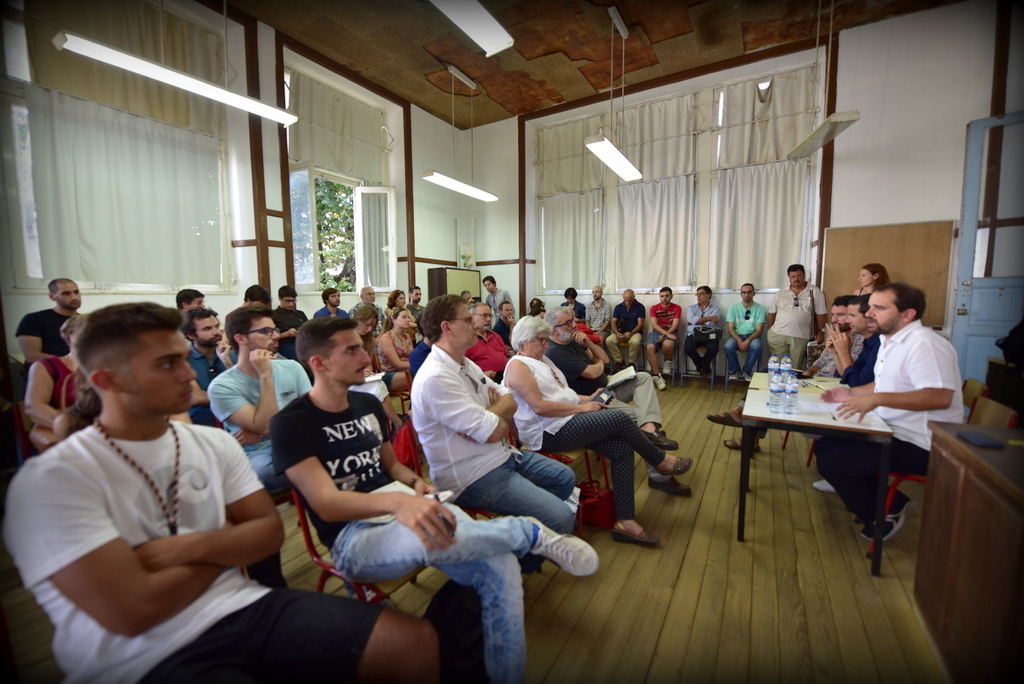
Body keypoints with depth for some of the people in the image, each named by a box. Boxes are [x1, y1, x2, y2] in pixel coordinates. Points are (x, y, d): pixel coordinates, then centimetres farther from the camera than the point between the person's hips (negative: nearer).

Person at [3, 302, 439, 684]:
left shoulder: (213, 443, 6)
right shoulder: (50, 481, -10)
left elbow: (270, 531, 5)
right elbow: (132, 611, -18)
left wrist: (189, 548, -12)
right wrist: (229, 545, -3)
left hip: (246, 607, 6)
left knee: (418, 642, -7)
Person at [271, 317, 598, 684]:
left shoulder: (367, 404, 13)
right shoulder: (291, 423, -7)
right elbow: (325, 502, -18)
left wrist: (415, 483, -2)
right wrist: (396, 501, -36)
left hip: (406, 512, 6)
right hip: (352, 536, -5)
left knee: (500, 570, -19)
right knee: (425, 536, -40)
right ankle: (531, 532, -15)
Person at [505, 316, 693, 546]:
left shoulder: (542, 360, 20)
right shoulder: (518, 366, -11)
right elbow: (539, 406, -21)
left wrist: (587, 399, 9)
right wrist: (581, 408, -15)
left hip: (569, 421, 10)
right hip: (550, 432, -10)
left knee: (622, 448, -7)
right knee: (619, 418, -17)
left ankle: (625, 521, -2)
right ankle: (661, 462, 9)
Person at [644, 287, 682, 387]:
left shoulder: (677, 308, 4)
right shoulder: (654, 308, 6)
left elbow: (674, 326, -5)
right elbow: (654, 325, -8)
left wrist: (664, 335, -21)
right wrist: (667, 334, -23)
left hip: (671, 333, -1)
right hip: (656, 332, 1)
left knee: (667, 344, -39)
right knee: (650, 347, -33)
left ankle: (668, 363, -4)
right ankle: (656, 376, -24)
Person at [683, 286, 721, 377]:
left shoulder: (716, 309, 10)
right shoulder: (691, 307, 16)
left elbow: (710, 325, -6)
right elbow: (691, 319, -7)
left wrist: (695, 321, 0)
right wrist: (710, 318, -6)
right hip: (693, 334, 1)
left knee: (713, 348, -34)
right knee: (688, 348, -31)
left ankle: (703, 366, 1)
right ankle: (701, 365, 2)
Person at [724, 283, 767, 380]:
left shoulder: (760, 309, 2)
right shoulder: (734, 308, 3)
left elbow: (759, 330, -5)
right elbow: (731, 328, -2)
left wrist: (748, 341, -23)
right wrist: (739, 340, -20)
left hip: (752, 335, 0)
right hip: (736, 335, 0)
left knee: (757, 346, -35)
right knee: (728, 346, -32)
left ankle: (747, 370, -10)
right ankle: (735, 369, -6)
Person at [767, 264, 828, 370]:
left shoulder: (815, 292, 3)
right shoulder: (781, 293, 9)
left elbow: (821, 314, 2)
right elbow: (772, 313, 11)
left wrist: (821, 331, -2)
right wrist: (770, 331, 7)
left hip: (801, 337, -1)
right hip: (777, 334, 2)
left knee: (795, 367, 4)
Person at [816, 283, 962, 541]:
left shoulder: (923, 344, -19)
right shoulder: (889, 341, 13)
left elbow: (941, 396, -32)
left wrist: (877, 398, -39)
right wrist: (851, 393, 12)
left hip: (919, 445, -10)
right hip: (894, 432, 10)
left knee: (831, 462, -17)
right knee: (824, 446, 8)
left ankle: (886, 513, 9)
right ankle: (890, 502, 13)